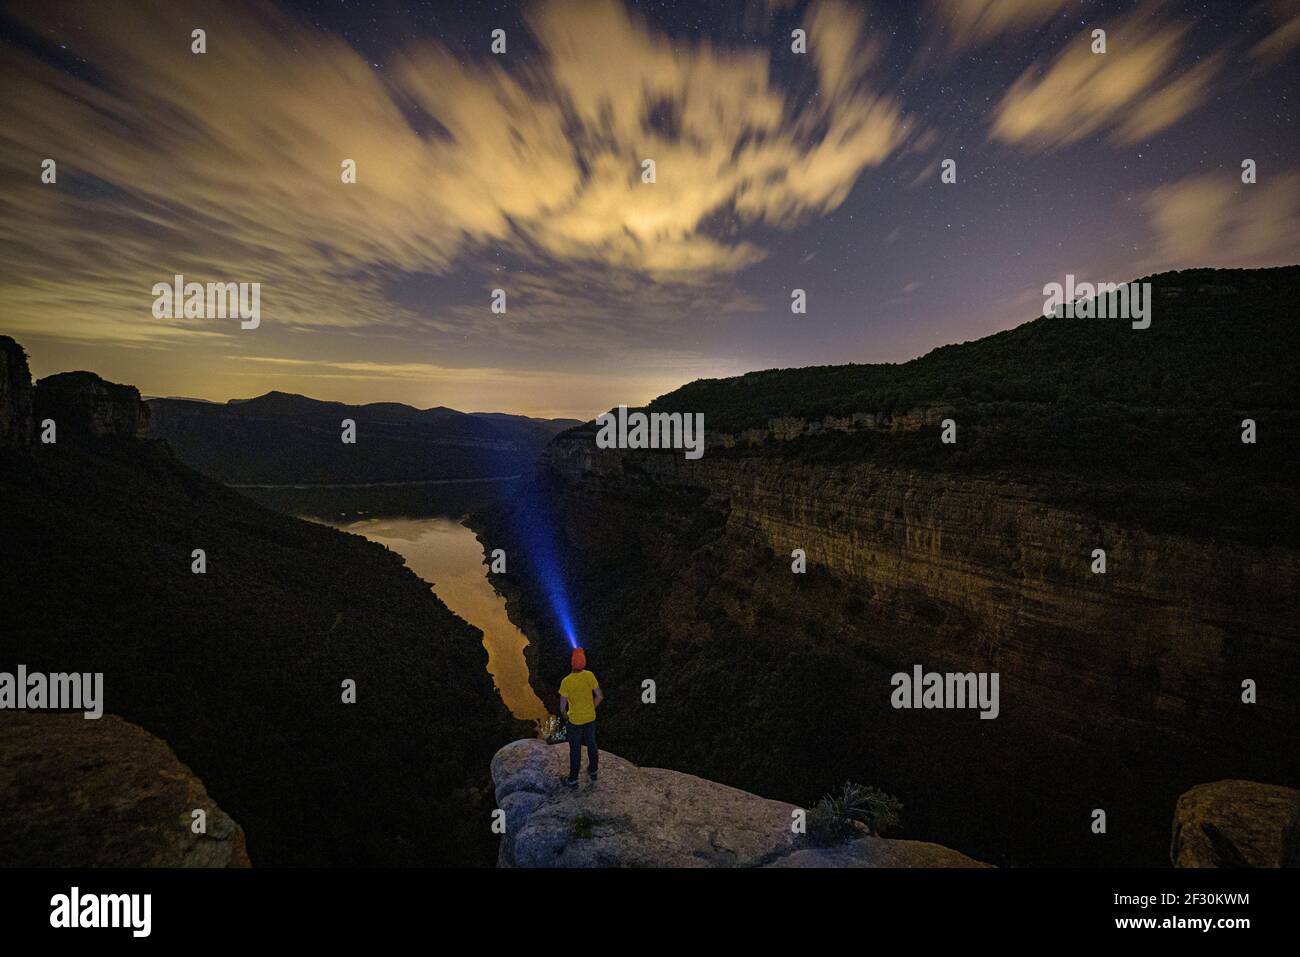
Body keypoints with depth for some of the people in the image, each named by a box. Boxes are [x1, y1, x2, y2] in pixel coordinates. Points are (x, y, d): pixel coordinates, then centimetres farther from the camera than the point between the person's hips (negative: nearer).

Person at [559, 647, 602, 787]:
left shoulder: (566, 682, -26)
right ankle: (592, 773, 43)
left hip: (574, 720, -3)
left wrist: (565, 716, 4)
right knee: (591, 744, 24)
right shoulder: (589, 675, -18)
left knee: (575, 750, 16)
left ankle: (573, 780, 33)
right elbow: (600, 696, -10)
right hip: (590, 718, 3)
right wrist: (591, 709, 7)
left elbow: (562, 707, -19)